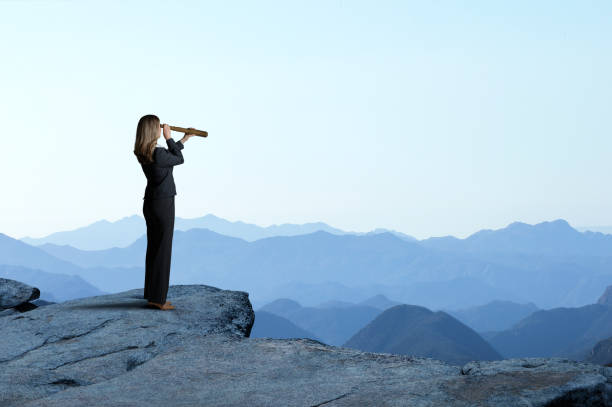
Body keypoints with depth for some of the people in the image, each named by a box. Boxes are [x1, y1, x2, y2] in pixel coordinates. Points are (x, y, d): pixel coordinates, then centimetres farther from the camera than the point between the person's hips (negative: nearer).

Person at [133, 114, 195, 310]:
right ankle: (158, 298, 1)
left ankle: (151, 295, 21)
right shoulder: (157, 154, -22)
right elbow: (179, 159, -4)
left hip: (150, 203, 9)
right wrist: (168, 138, 2)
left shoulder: (142, 153, 5)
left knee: (153, 248, 15)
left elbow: (169, 155, 22)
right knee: (163, 250, -2)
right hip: (163, 204, -9)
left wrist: (184, 140, 28)